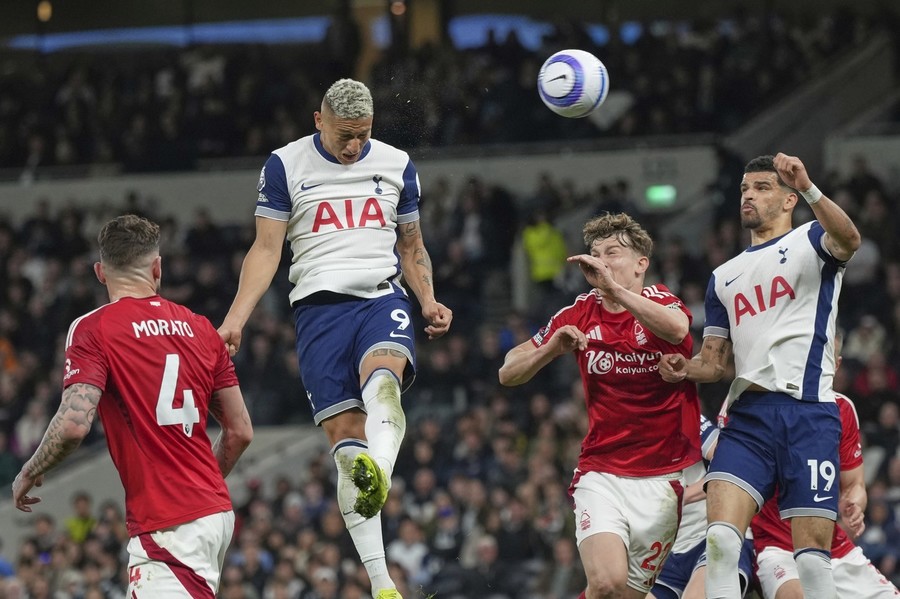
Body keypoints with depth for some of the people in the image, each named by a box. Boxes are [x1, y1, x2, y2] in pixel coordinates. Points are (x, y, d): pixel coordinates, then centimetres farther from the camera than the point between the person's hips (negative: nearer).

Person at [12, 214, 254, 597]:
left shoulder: (92, 329, -6)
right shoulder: (200, 328, 12)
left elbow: (74, 424, -17)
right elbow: (240, 432, 15)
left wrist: (27, 476, 1)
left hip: (167, 524, -7)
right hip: (216, 510, 7)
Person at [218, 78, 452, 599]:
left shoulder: (396, 165, 13)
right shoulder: (286, 166, 6)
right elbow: (266, 249, 5)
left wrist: (429, 302, 4)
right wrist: (236, 319, -7)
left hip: (383, 298, 1)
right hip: (320, 303, -1)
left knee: (382, 375, -34)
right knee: (345, 435, -8)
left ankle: (379, 478, -61)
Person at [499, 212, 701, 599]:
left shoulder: (659, 302, -2)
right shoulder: (580, 315, 6)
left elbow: (677, 329, -29)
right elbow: (509, 374, 8)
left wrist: (613, 288, -36)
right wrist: (553, 348, -12)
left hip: (664, 476, -1)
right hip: (601, 473, 1)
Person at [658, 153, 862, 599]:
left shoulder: (810, 241, 7)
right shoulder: (724, 277, 24)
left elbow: (848, 240, -18)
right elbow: (715, 362, 25)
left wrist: (809, 190, -36)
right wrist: (687, 369, 1)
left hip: (808, 413, -4)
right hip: (748, 413, 4)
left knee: (812, 555, -9)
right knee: (720, 539, -16)